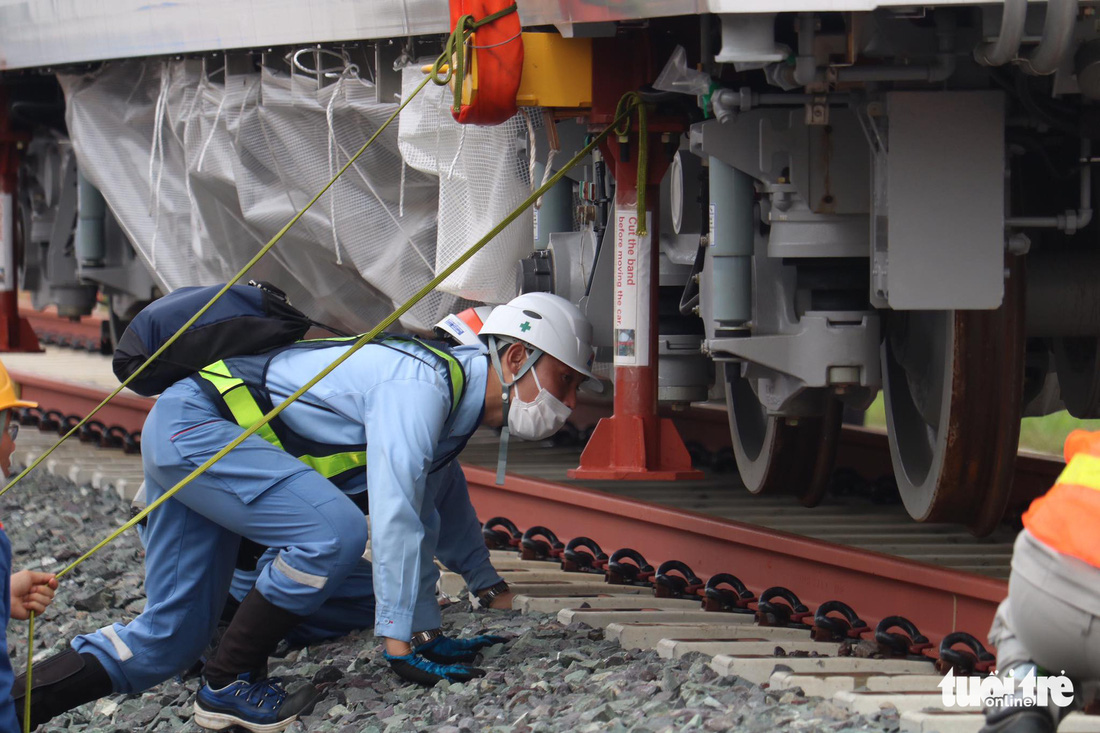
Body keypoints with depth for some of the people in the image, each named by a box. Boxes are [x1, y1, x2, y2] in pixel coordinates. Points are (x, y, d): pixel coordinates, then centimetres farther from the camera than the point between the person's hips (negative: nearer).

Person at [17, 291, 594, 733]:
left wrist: (484, 581, 43)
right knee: (332, 532, -26)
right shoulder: (425, 381, -19)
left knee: (168, 640, 4)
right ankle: (230, 686, -14)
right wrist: (399, 643, -26)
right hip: (193, 423, -10)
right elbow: (393, 514, -26)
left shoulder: (456, 404, 12)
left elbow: (440, 503, 33)